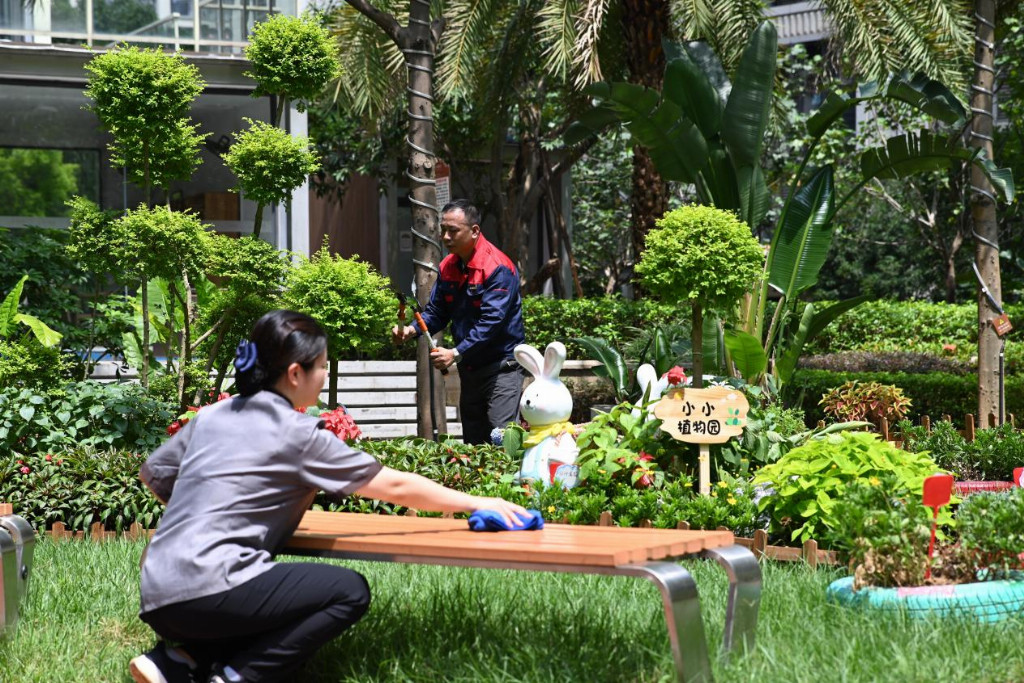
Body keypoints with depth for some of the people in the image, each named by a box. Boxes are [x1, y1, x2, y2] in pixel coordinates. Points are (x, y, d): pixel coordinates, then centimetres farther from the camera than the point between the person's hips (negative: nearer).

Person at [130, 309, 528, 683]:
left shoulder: (212, 416, 15)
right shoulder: (297, 435, -4)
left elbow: (152, 474, 25)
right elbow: (396, 487, 0)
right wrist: (476, 503, 9)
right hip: (206, 591, -8)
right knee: (349, 591, 1)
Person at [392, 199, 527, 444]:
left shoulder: (497, 267, -18)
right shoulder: (448, 266, 6)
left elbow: (491, 321, -25)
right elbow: (437, 312, 8)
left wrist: (456, 353, -30)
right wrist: (412, 330, -13)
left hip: (500, 366, -8)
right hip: (469, 368, 8)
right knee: (472, 444, 11)